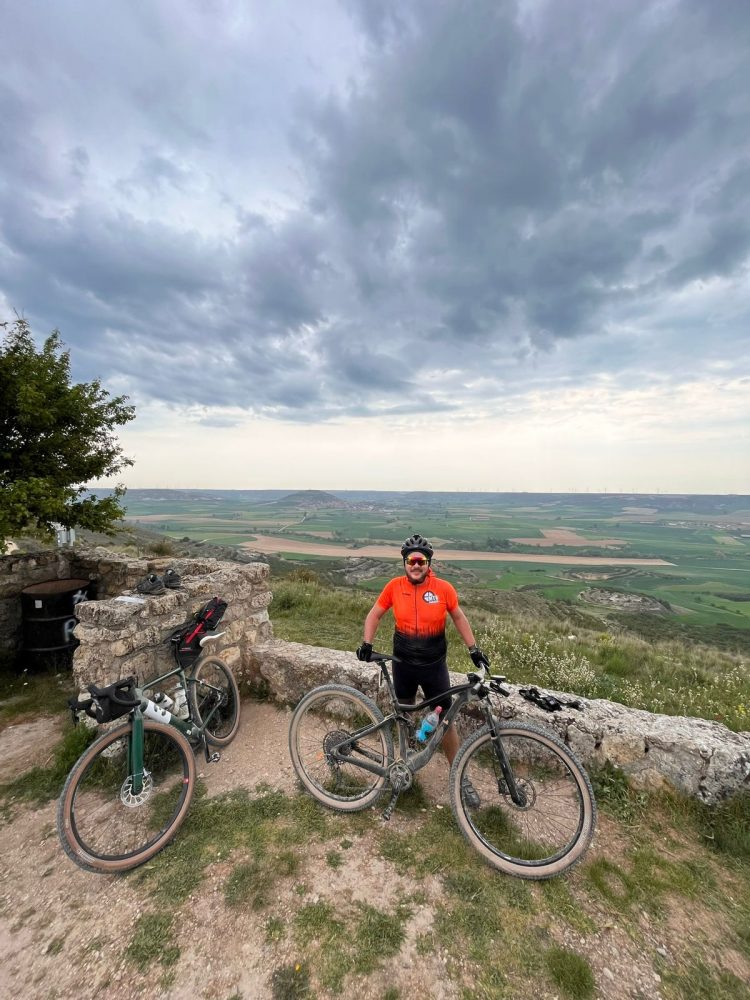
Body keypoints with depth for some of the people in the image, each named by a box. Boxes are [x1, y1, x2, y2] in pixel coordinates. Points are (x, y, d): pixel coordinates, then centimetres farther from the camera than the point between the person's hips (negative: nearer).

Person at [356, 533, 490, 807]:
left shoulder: (443, 588, -15)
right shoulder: (394, 587, -13)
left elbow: (459, 618, 1)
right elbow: (374, 614, -1)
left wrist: (474, 649, -3)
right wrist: (367, 643, -12)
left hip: (434, 665, -1)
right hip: (403, 664, 2)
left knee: (445, 721, 8)